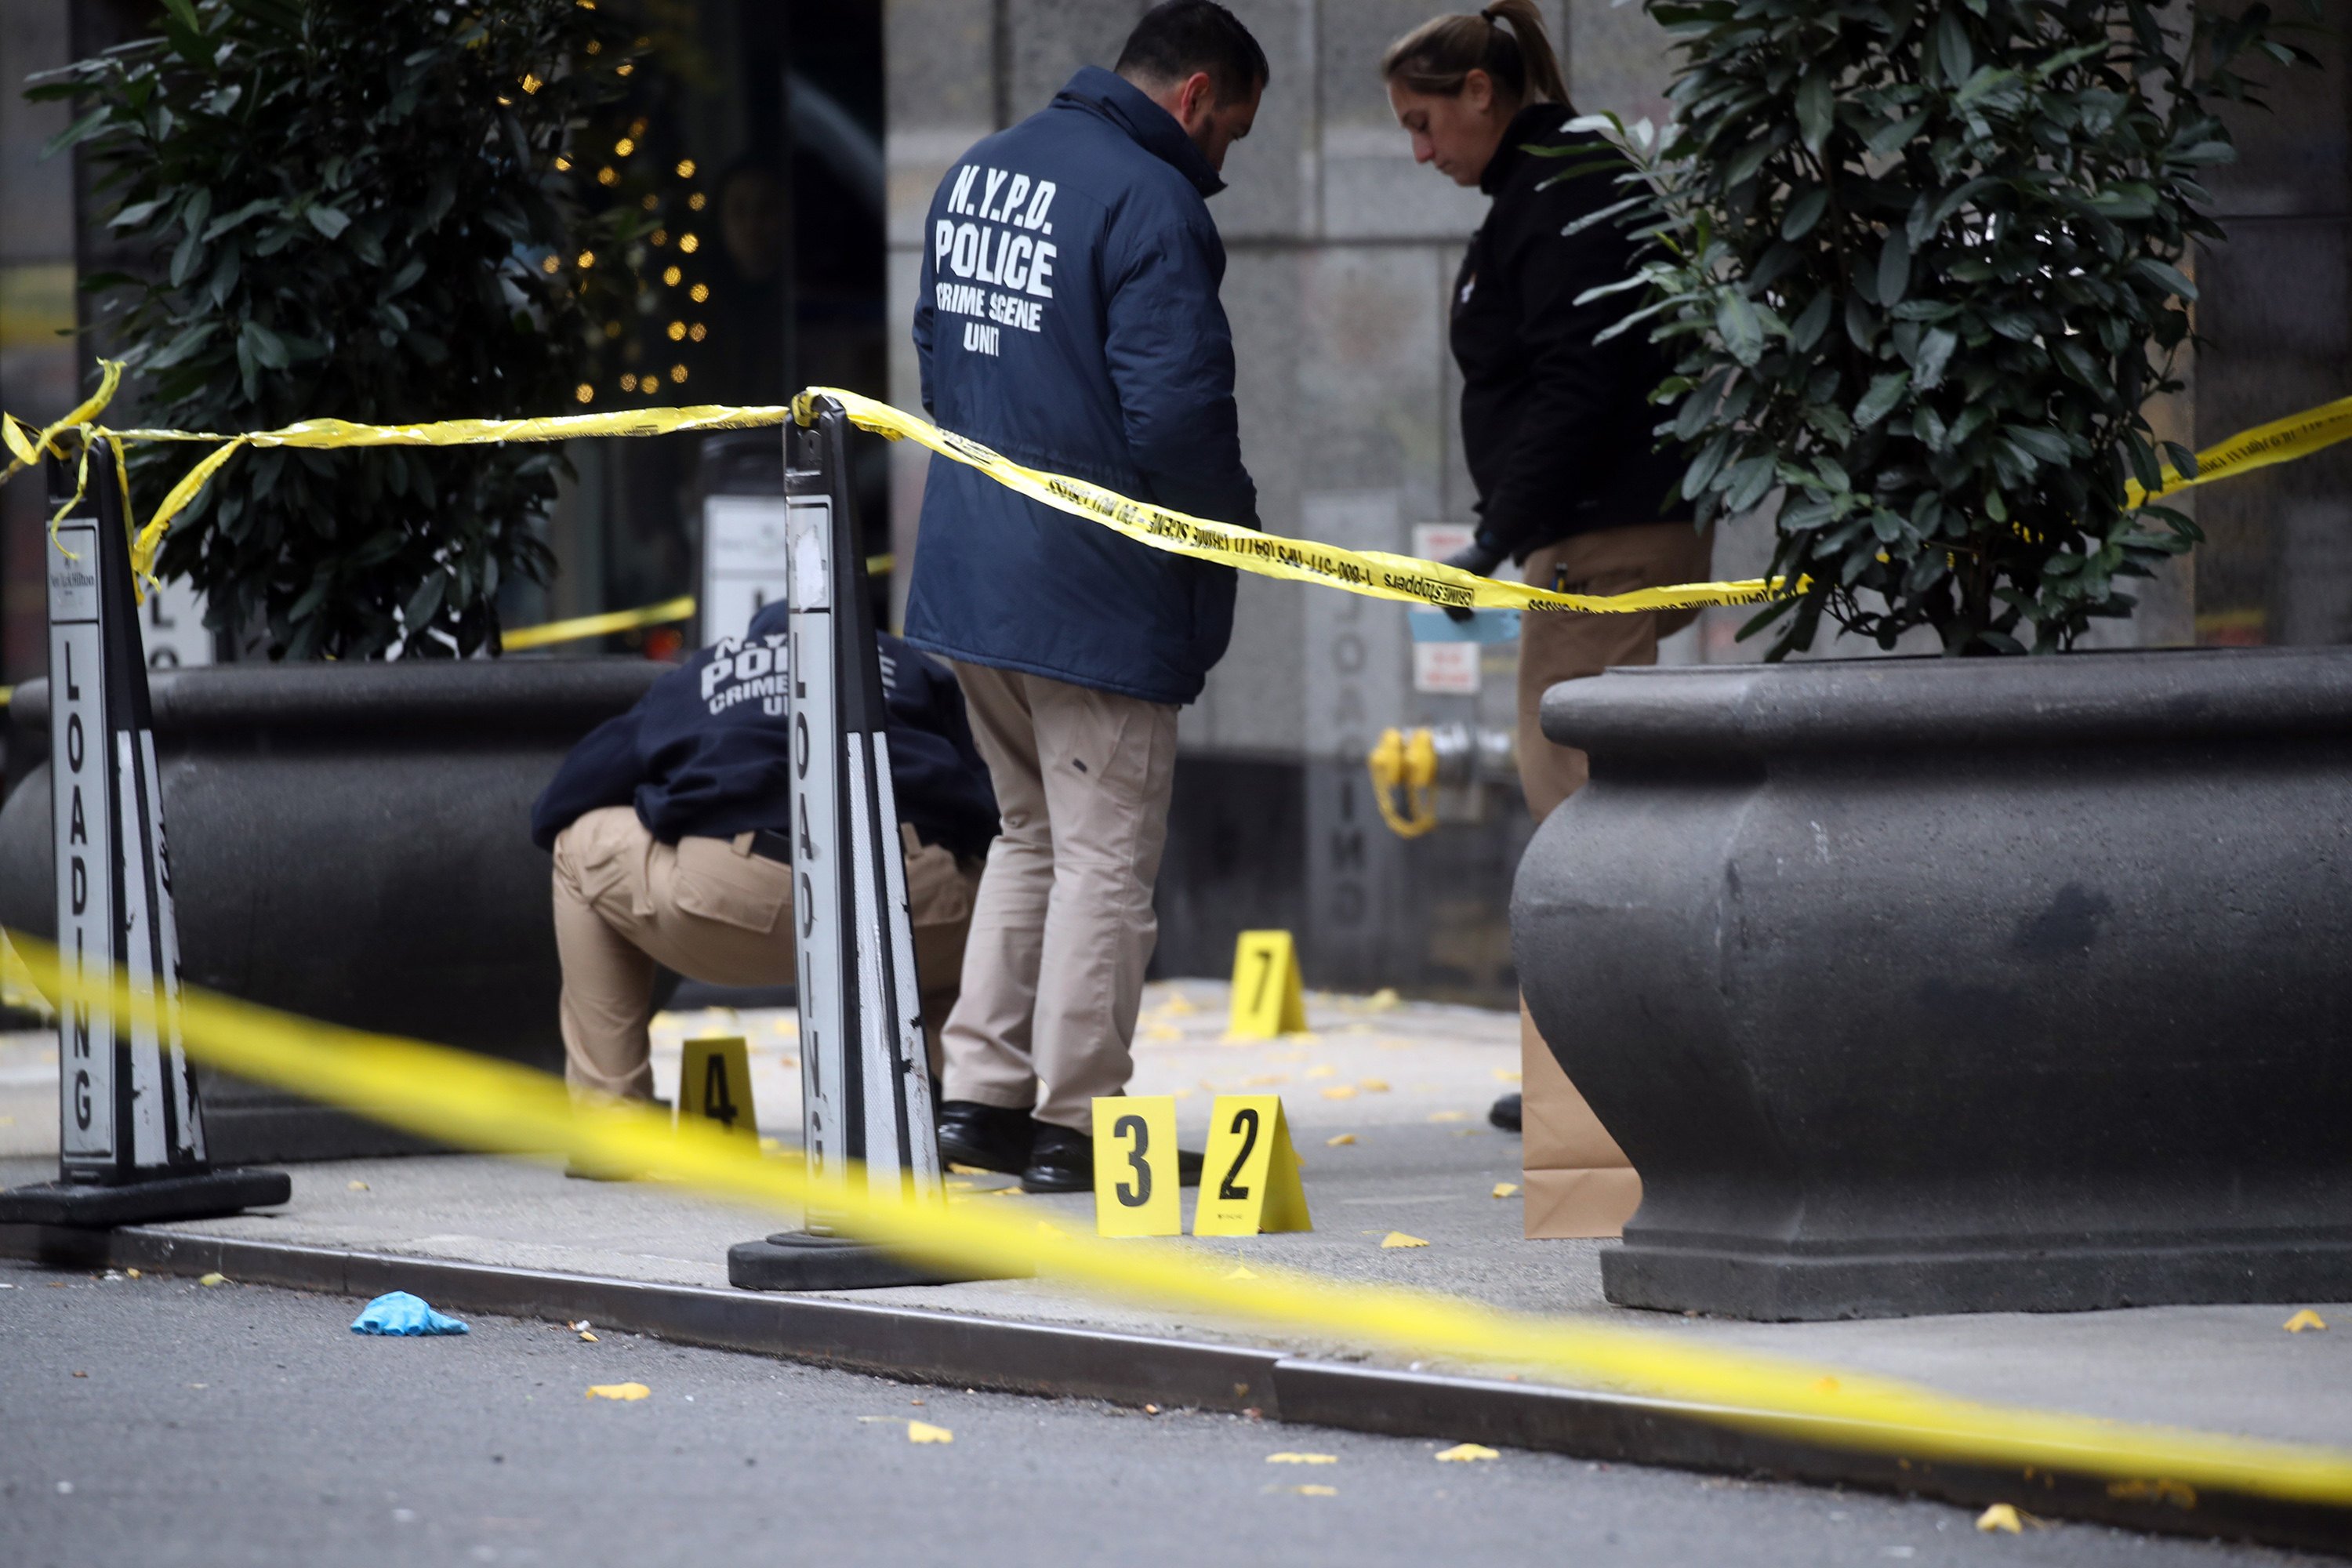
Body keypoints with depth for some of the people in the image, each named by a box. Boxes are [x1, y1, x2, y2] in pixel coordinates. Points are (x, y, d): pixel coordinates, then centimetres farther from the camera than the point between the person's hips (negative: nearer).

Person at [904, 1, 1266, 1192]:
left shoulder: (973, 176, 12)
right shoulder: (1151, 206, -17)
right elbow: (1176, 411, -22)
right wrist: (1234, 525, -4)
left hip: (967, 578, 8)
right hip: (1098, 593, -8)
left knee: (1032, 835, 20)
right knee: (1105, 859, 1)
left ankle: (980, 1094, 17)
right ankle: (1073, 1126, 3)